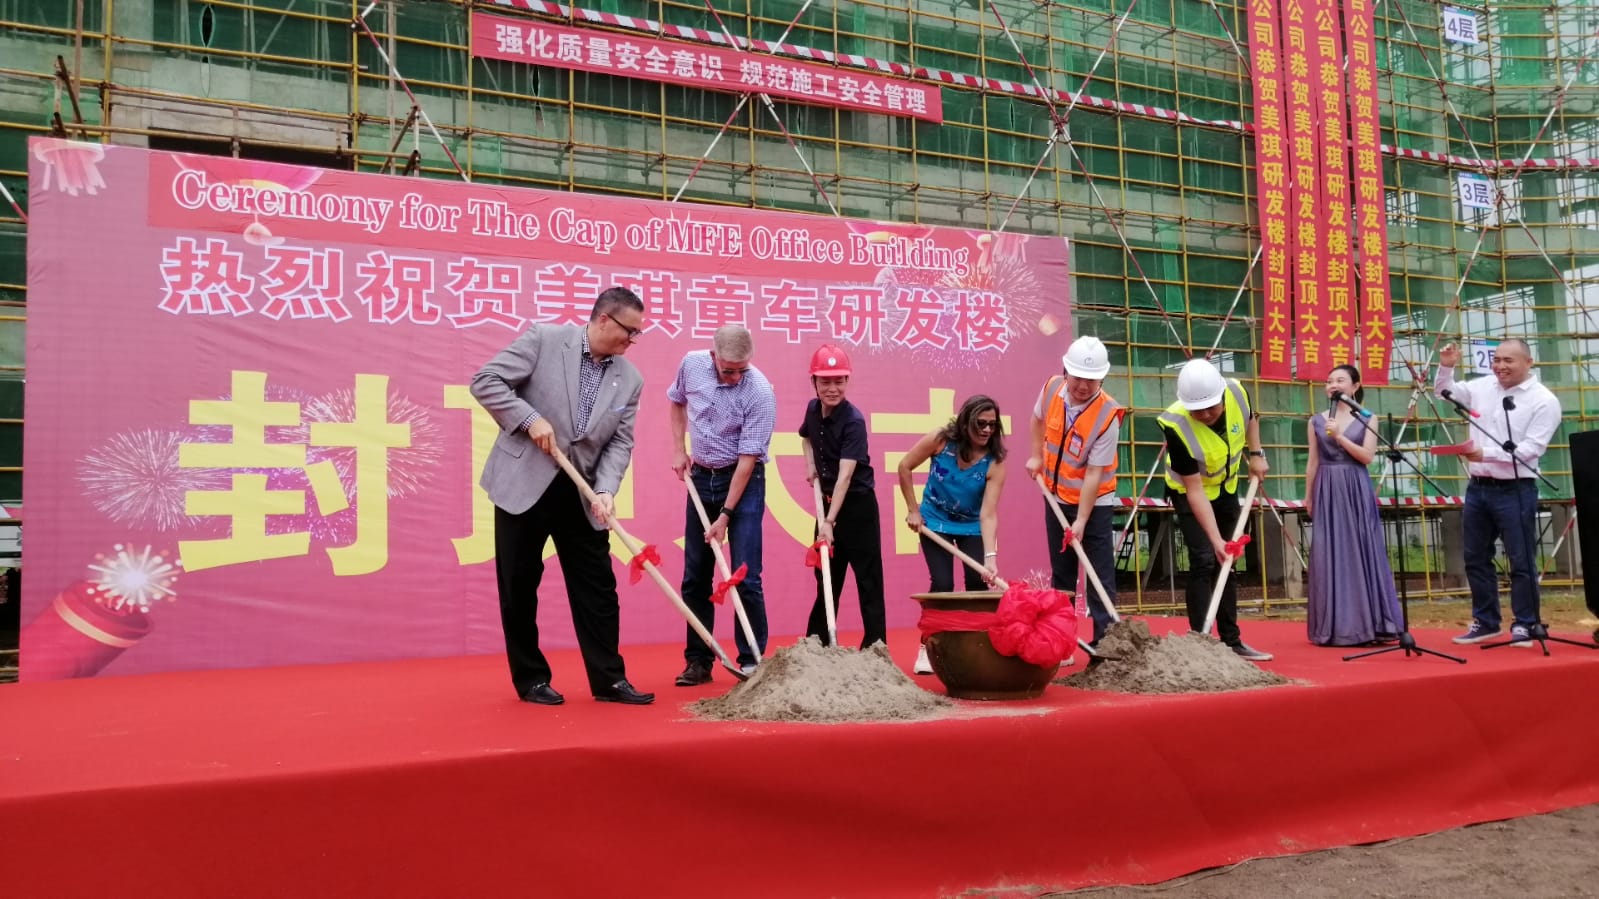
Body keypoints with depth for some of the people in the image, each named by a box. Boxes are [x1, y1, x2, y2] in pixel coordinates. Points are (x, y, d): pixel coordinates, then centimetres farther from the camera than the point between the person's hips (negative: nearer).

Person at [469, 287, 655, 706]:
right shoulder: (544, 338, -8)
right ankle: (531, 679, 18)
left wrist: (605, 490, -14)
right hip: (524, 482, -4)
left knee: (597, 587, 4)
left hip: (581, 492, 4)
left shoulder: (630, 379, 4)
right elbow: (485, 380, -9)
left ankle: (609, 679, 13)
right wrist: (531, 419, -19)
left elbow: (620, 442, 2)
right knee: (520, 587, 5)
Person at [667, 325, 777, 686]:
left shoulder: (760, 392, -22)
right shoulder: (691, 364, -7)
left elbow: (747, 458, -20)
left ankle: (752, 660, 5)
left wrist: (726, 515, -18)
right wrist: (678, 449, 8)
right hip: (700, 477, 5)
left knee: (745, 576, -7)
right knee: (695, 577, 7)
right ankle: (698, 660, 16)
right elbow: (677, 400, 17)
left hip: (744, 480, -5)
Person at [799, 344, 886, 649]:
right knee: (826, 577, 16)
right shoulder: (813, 409, 0)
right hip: (827, 502, 7)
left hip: (857, 504, -7)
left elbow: (845, 475, -29)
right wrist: (810, 465, 6)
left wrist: (829, 522, -36)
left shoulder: (853, 420, -21)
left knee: (867, 577, -4)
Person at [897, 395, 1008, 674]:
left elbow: (988, 514, -27)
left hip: (972, 526, 1)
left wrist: (990, 556, -38)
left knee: (977, 582, -9)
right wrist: (913, 510, -8)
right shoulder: (941, 440, -23)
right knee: (942, 584, -9)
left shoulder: (995, 462, -22)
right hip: (935, 522, -1)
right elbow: (905, 466, -10)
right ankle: (927, 647, 5)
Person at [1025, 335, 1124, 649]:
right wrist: (1036, 455, 5)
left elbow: (1094, 473, -24)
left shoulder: (1108, 415, -24)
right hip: (1056, 497, 5)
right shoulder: (1051, 388, -11)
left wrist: (1081, 521, -24)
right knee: (1061, 573, 13)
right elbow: (1038, 418, 15)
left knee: (1100, 576, -4)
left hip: (1094, 503, -5)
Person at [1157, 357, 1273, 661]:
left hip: (1226, 488, 5)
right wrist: (1215, 539, -33)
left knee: (1227, 562, 12)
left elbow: (1250, 418, 5)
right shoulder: (1176, 425, -37)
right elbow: (1195, 489, -31)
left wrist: (1256, 454, -4)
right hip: (1190, 493, -5)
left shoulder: (1236, 392, -24)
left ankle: (1232, 641, 21)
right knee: (1204, 561, -16)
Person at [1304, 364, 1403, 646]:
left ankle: (1368, 624, 2)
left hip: (1357, 492, -1)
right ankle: (1334, 627, 6)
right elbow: (1313, 462, 10)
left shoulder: (1366, 418, 4)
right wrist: (1308, 497, 9)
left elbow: (1368, 456, -7)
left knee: (1361, 552, -3)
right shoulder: (1316, 421, 8)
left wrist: (1339, 437, -15)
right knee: (1330, 556, 0)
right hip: (1327, 492, 1)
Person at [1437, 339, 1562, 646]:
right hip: (1477, 488, 6)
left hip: (1515, 491, -6)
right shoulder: (1482, 387, 7)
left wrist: (1487, 454, -26)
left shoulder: (1544, 400, -8)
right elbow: (1446, 393, 23)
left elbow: (1531, 448, -16)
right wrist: (1446, 367, 3)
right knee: (1476, 559, 13)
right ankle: (1485, 622, 25)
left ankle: (1525, 626, 13)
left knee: (1521, 561, 1)